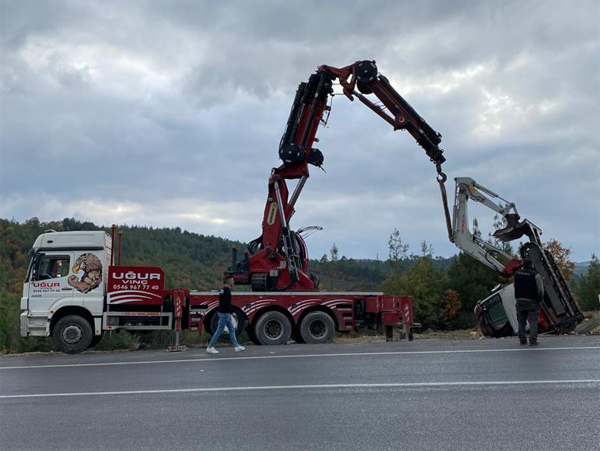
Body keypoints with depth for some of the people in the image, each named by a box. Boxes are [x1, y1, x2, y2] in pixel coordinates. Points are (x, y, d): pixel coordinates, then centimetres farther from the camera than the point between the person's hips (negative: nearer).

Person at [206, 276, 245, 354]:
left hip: (226, 313, 11)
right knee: (219, 330, -4)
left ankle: (236, 346, 16)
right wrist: (232, 312, -23)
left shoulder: (223, 290, 13)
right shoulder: (227, 290, -18)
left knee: (232, 330, 12)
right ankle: (210, 347, 2)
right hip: (224, 313, -11)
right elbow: (226, 304, -26)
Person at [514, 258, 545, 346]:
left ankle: (522, 339, 13)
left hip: (520, 300, 4)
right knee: (533, 320, 0)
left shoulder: (517, 273, 4)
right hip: (532, 301, -4)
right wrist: (540, 300, 5)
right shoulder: (535, 275, -11)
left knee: (521, 320, 12)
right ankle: (532, 339, -5)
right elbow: (540, 290, -11)